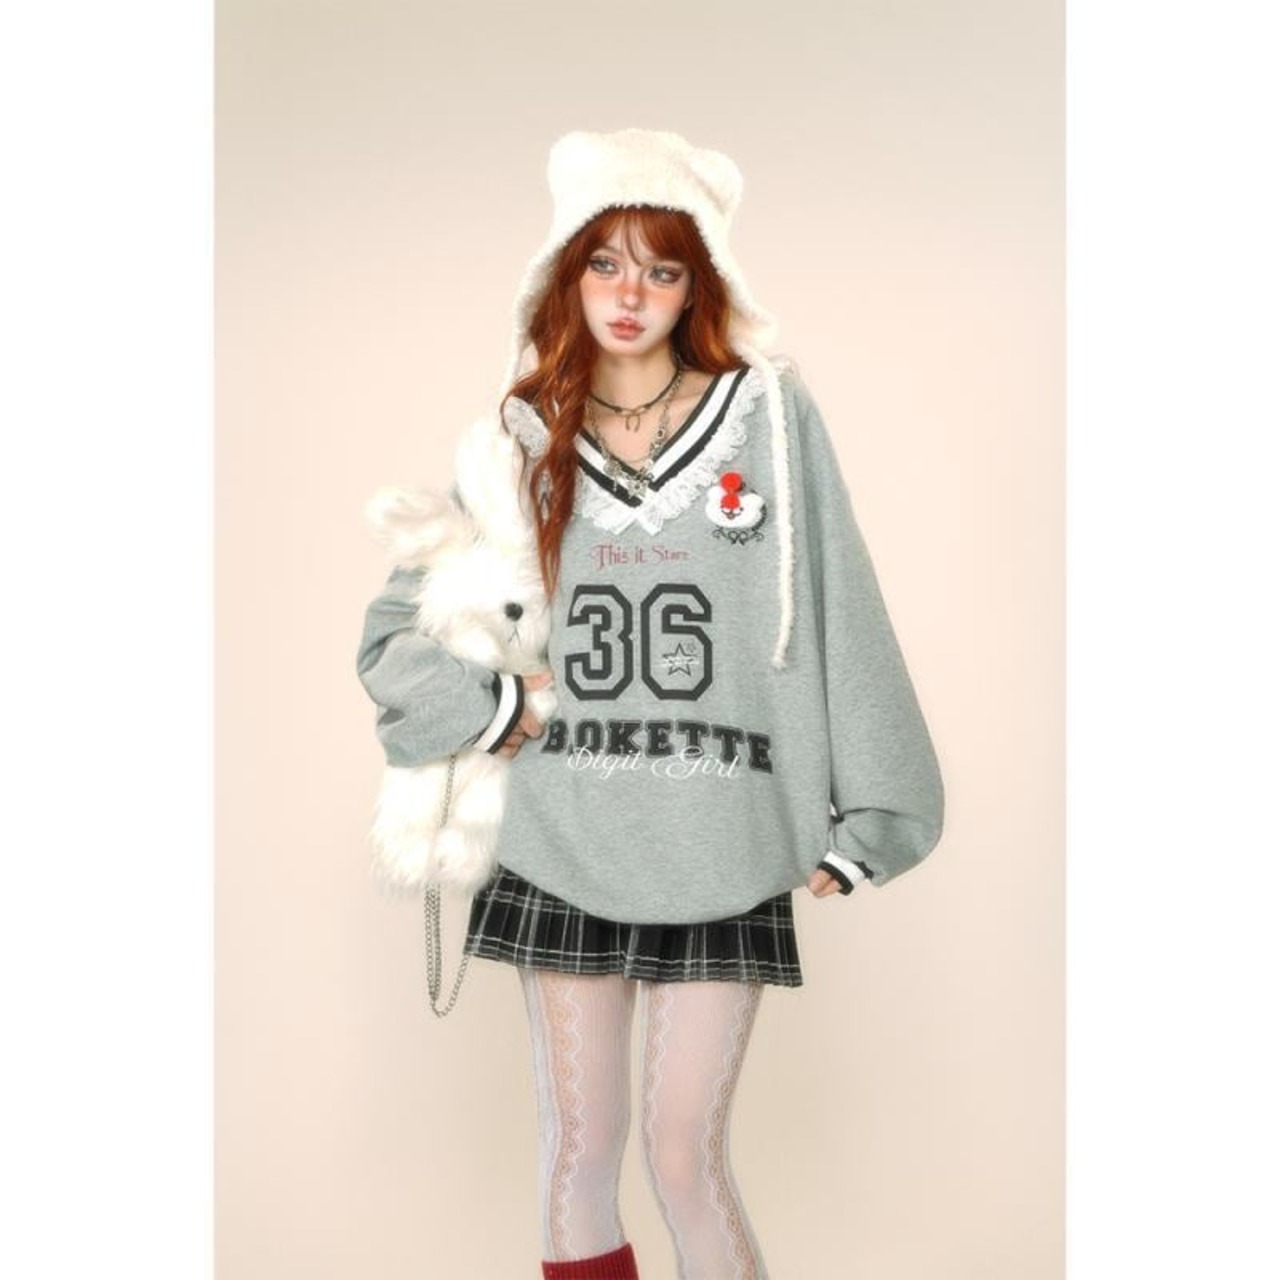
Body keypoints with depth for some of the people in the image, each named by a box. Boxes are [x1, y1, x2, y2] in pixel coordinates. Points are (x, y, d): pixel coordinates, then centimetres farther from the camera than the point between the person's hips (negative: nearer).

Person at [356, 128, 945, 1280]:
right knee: (578, 1150, 12)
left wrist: (864, 820, -1)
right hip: (562, 849, 2)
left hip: (721, 853, -2)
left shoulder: (771, 415, 0)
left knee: (687, 1157, 3)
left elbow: (841, 621, 0)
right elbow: (394, 634, 8)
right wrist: (485, 709, -9)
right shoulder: (522, 436, 5)